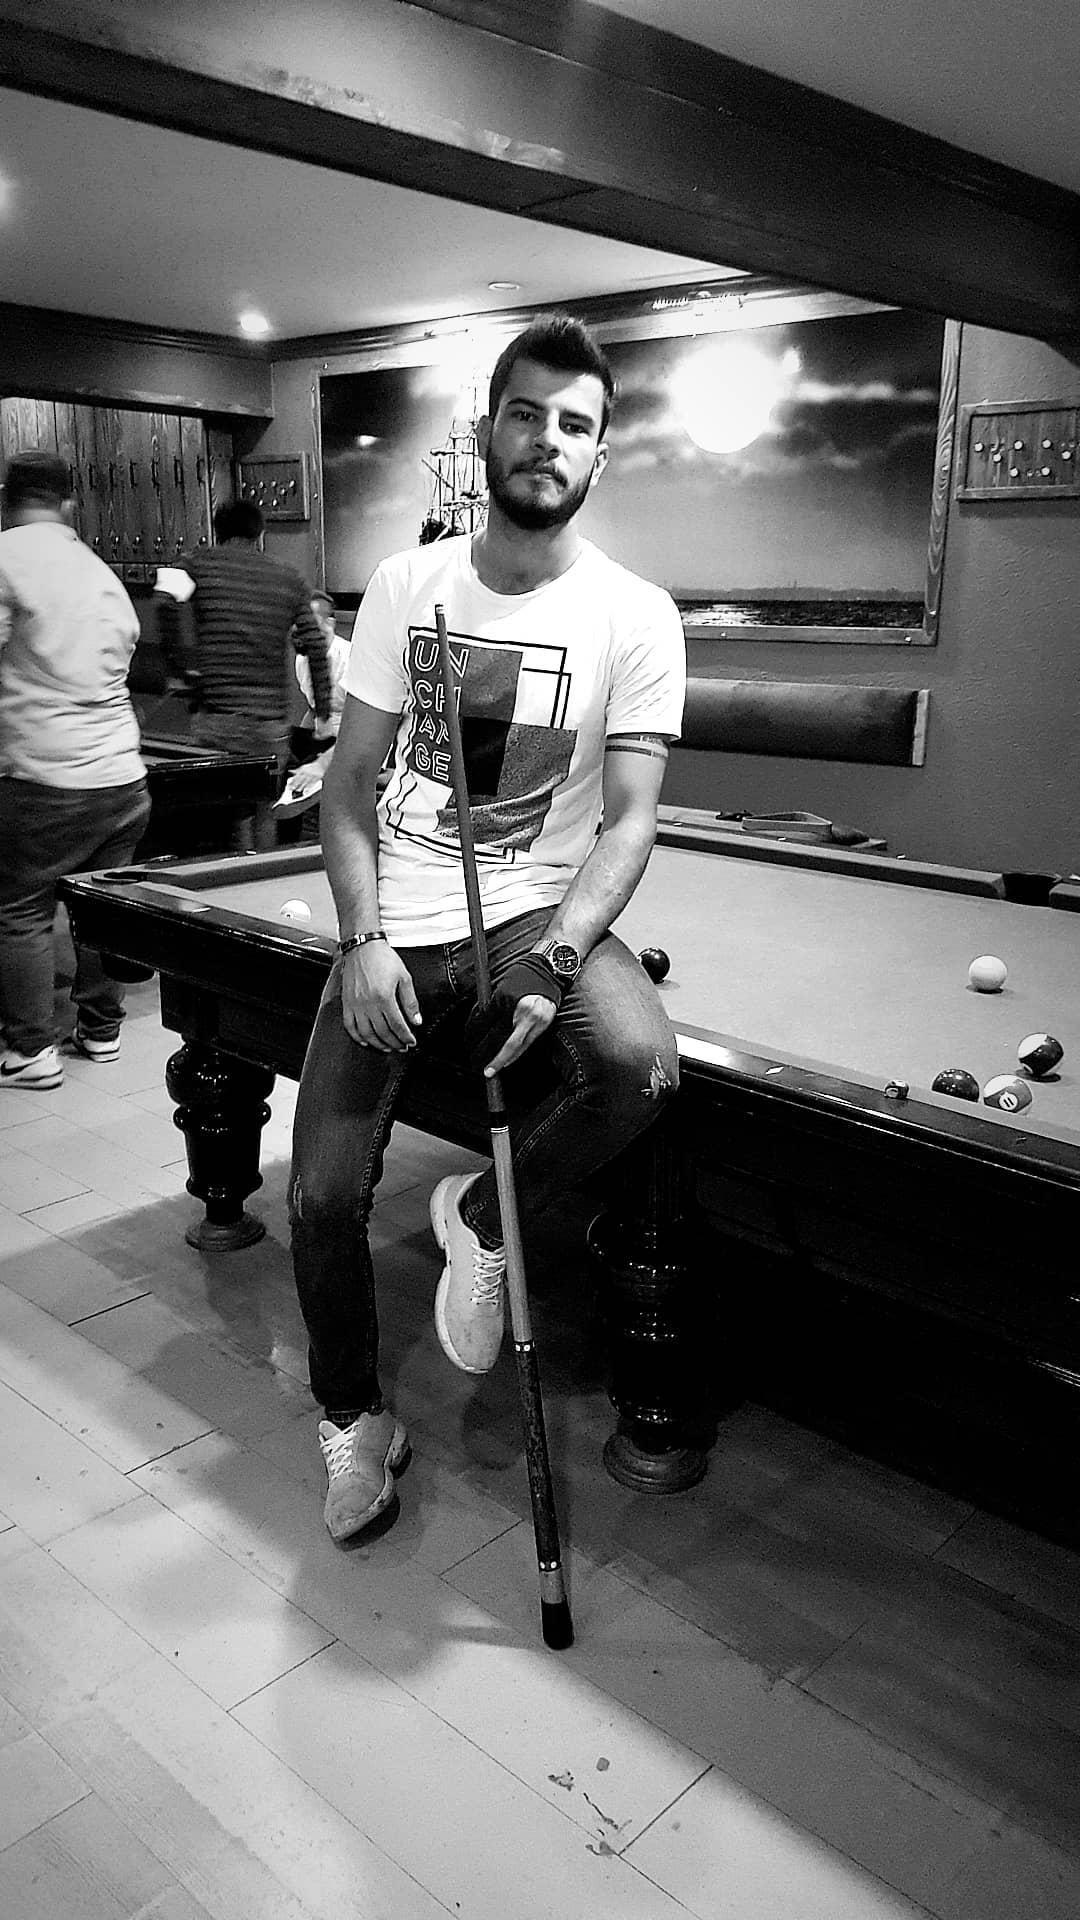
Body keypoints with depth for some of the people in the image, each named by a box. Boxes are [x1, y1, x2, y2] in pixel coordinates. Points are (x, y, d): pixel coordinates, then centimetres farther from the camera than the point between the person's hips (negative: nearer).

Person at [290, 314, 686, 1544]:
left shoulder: (635, 615, -4)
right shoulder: (406, 585, 2)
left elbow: (628, 818, -8)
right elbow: (351, 779, 3)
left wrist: (554, 963, -24)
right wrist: (364, 937, -11)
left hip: (537, 915, -1)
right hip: (396, 926, 2)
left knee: (642, 1062, -33)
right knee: (321, 1198, -5)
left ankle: (480, 1215, -1)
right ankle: (354, 1423, 24)